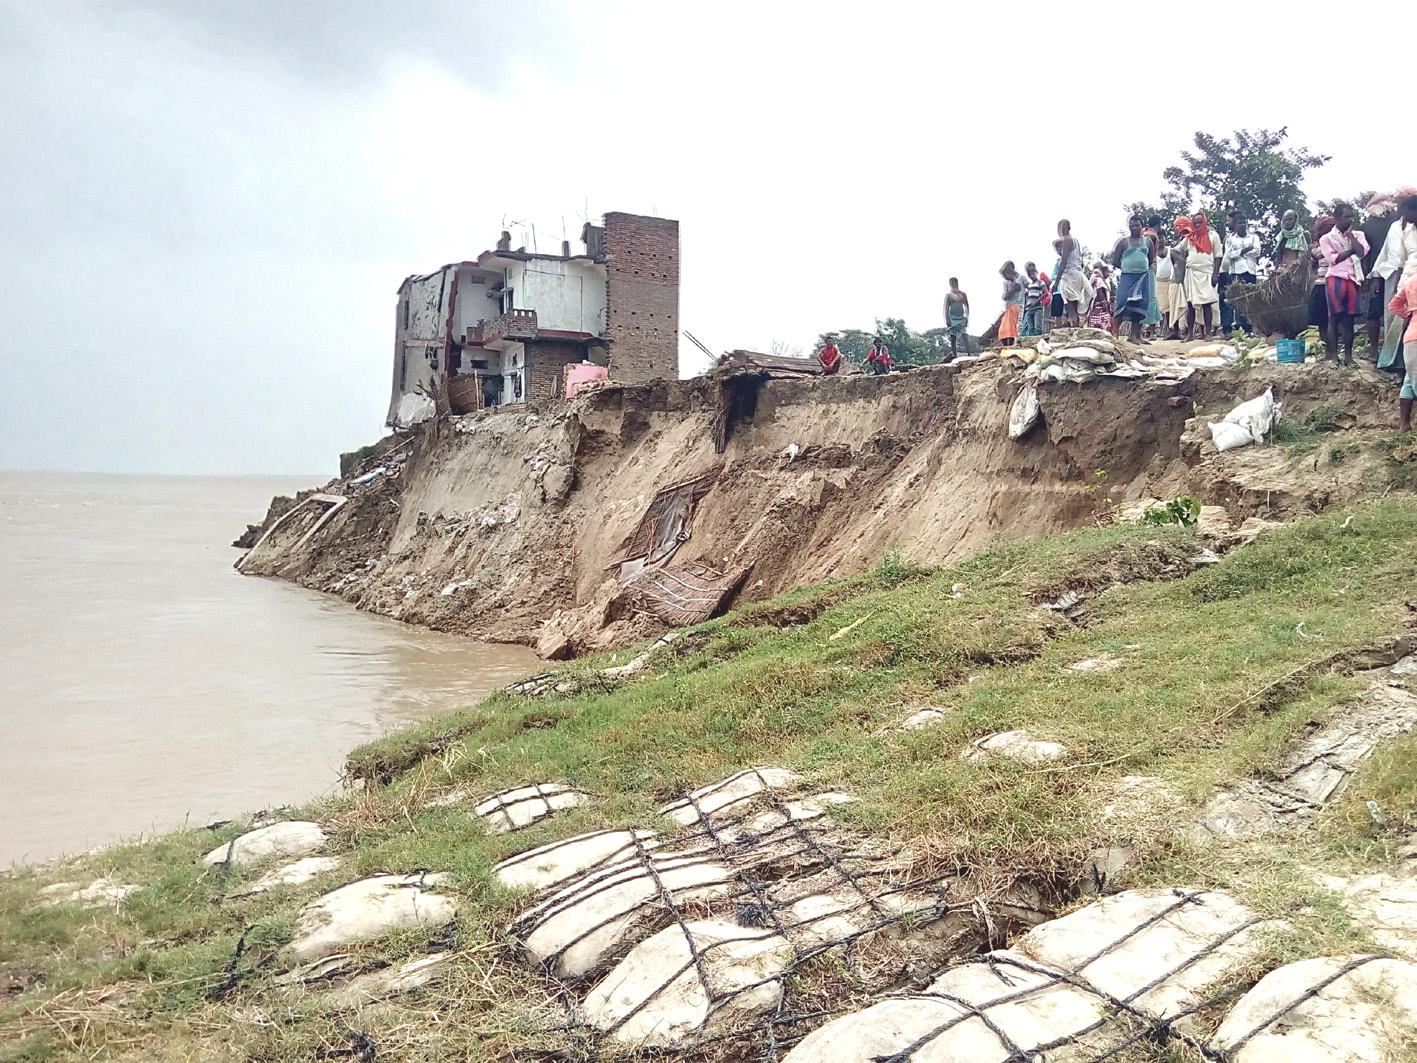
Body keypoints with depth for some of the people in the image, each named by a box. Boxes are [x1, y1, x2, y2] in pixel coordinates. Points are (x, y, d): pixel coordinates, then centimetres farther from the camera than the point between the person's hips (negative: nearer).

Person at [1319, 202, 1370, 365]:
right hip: (1336, 279, -3)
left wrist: (1351, 235, 0)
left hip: (1353, 280, 3)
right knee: (1334, 317, -3)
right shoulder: (1327, 238, 5)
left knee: (1349, 318, 3)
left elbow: (1362, 252, -4)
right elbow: (1333, 259, -8)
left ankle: (1348, 354, 6)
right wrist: (1351, 250, -4)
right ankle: (1334, 353, -1)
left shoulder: (1358, 234, 14)